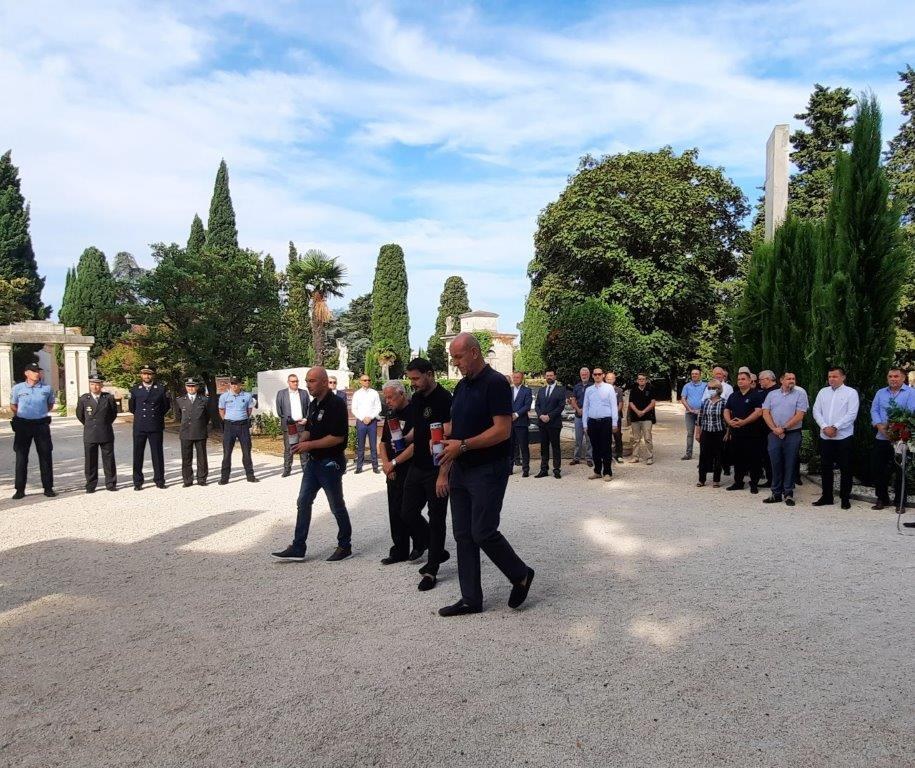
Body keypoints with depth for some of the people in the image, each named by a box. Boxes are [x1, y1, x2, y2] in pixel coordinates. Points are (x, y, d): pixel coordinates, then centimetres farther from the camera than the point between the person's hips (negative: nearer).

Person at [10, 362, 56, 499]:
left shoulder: (47, 389, 2)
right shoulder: (18, 388, 0)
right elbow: (13, 406, 14)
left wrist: (41, 413, 8)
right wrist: (21, 415, 6)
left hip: (41, 424, 1)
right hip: (23, 424, 0)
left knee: (45, 456, 3)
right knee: (21, 457, 4)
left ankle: (48, 488, 11)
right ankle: (20, 489, 11)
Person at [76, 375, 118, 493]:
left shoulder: (109, 398, -1)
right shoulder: (83, 399, 1)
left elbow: (114, 413, 12)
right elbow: (79, 415, 15)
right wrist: (89, 425, 15)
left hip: (106, 434, 0)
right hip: (89, 435, 1)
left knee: (109, 460, 5)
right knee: (90, 461, 5)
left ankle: (111, 484, 14)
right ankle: (90, 486, 14)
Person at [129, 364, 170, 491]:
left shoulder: (161, 389, 2)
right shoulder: (135, 389, 6)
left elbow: (167, 406, 12)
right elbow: (131, 407, 16)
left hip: (156, 427, -1)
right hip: (139, 427, 1)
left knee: (157, 454, 3)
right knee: (138, 455, 3)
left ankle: (159, 480, 12)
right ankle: (138, 482, 10)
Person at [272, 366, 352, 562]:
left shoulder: (336, 404, -18)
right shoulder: (313, 404, 10)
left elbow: (338, 437, -23)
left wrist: (309, 445, -21)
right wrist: (301, 442, -1)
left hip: (331, 463, -8)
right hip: (313, 461, 9)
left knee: (337, 506, 5)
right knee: (303, 503, 7)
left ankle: (345, 546, 21)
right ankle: (298, 548, 14)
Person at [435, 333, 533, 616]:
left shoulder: (495, 384, -13)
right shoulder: (461, 387, 13)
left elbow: (503, 430, -20)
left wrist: (463, 445, -21)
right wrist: (443, 471, 10)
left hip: (488, 471, -8)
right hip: (460, 471, 8)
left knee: (483, 532, -6)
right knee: (463, 535, 8)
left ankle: (521, 575, 19)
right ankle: (470, 599, 18)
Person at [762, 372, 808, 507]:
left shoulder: (800, 394, 0)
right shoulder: (772, 394, 10)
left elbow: (799, 415, -8)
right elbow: (765, 413, 3)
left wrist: (783, 428, -11)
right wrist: (775, 429, -9)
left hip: (792, 434, -3)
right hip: (774, 434, 3)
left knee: (790, 464, 2)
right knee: (776, 464, 6)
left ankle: (789, 494, 11)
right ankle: (776, 494, 15)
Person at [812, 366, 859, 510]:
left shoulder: (851, 393, -2)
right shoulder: (823, 392, 10)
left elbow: (851, 414, -11)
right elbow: (816, 411, 5)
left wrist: (835, 427, -16)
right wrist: (824, 427, -10)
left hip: (844, 437, -4)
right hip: (825, 437, 4)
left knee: (845, 469, 3)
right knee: (826, 467, 10)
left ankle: (845, 498, 13)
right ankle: (827, 496, 19)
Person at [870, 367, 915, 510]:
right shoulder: (880, 393, 14)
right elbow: (874, 411, 7)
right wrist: (881, 426, -10)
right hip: (882, 438, 4)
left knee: (900, 471, 1)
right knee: (879, 469, 6)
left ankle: (899, 501, 10)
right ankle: (882, 499, 18)